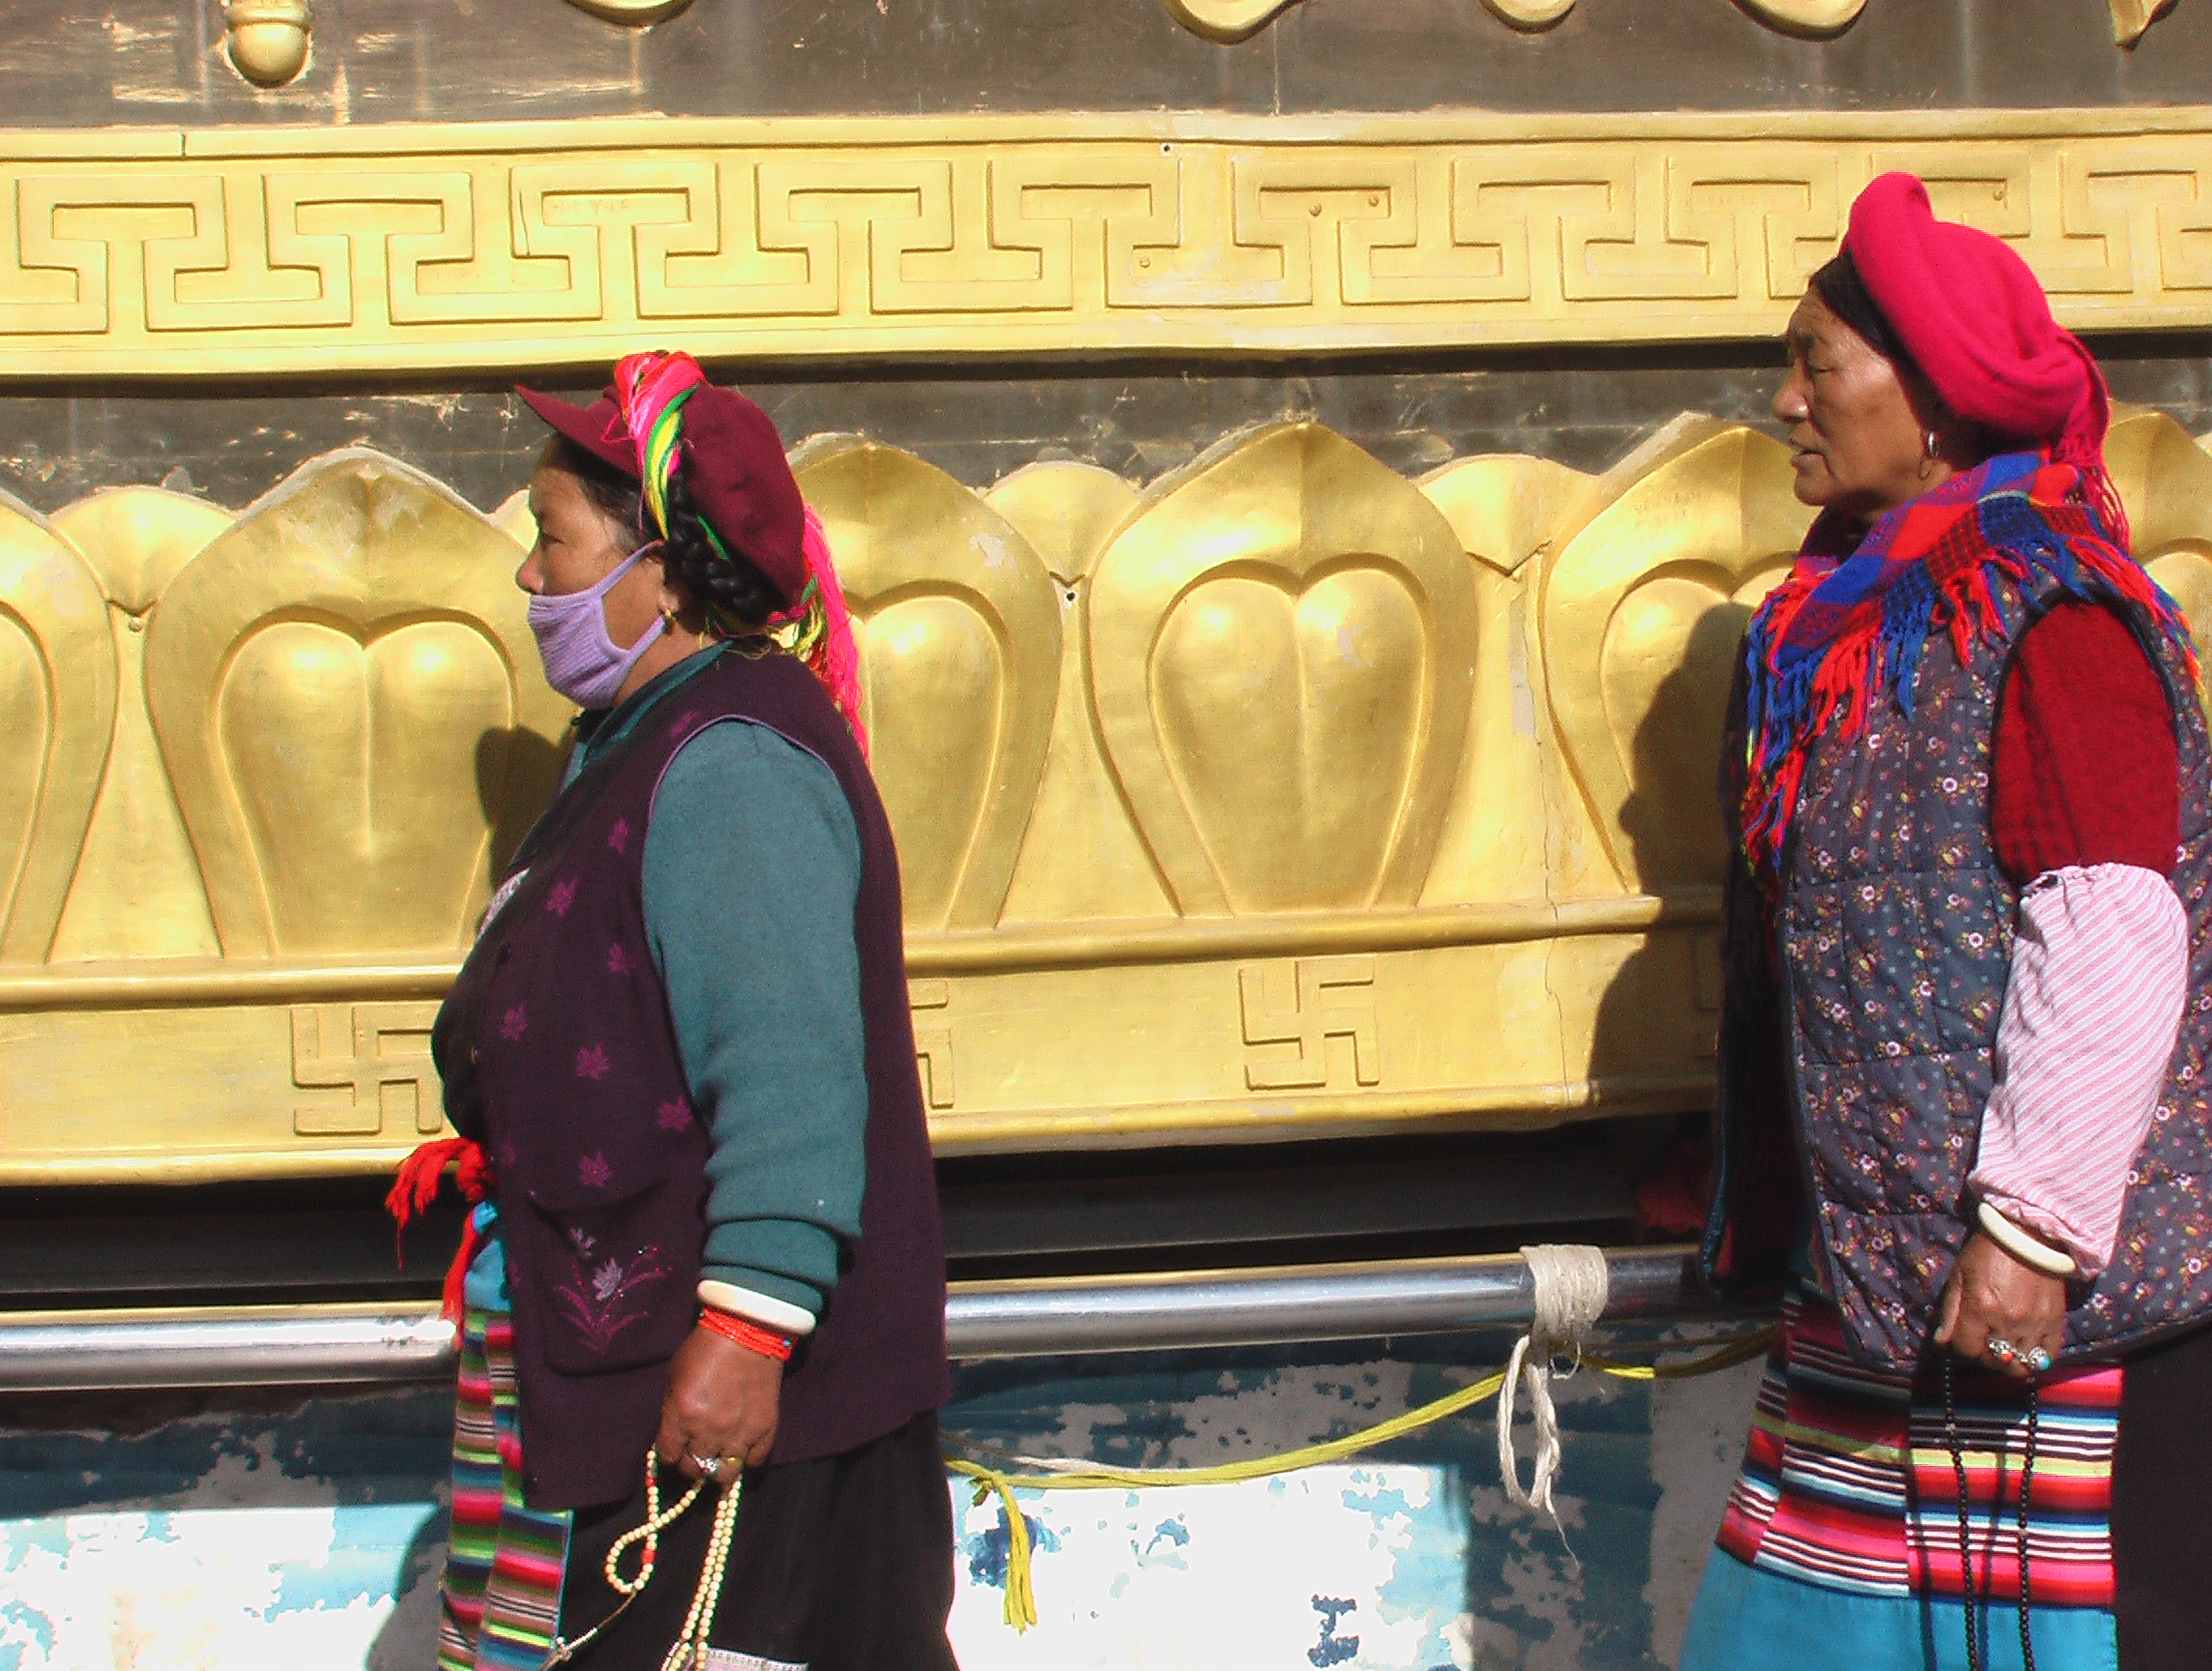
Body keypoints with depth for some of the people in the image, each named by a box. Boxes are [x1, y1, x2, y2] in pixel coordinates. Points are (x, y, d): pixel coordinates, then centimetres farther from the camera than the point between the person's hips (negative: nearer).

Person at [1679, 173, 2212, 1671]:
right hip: (1875, 1259, 9)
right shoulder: (1860, 616, 15)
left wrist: (2031, 1227, -24)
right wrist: (1753, 1193, 25)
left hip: (2034, 1290, -9)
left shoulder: (2041, 606, -13)